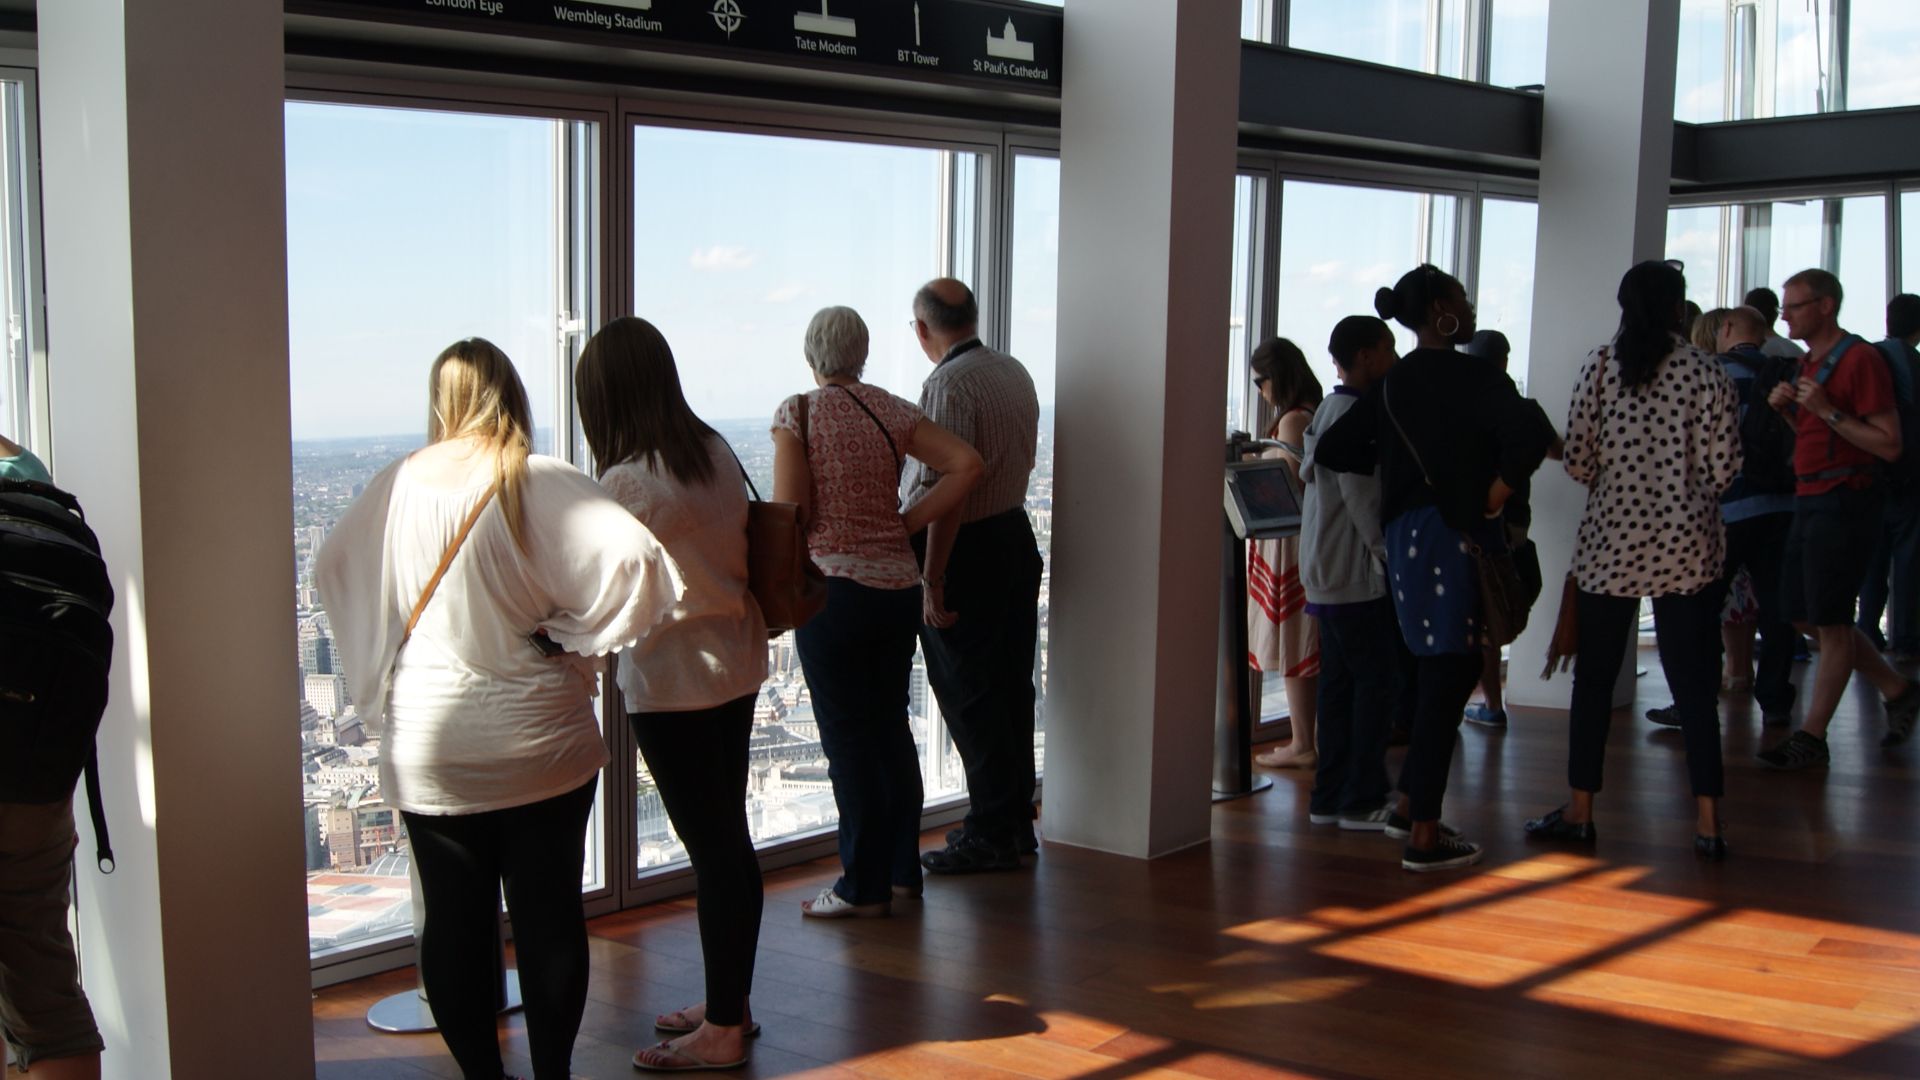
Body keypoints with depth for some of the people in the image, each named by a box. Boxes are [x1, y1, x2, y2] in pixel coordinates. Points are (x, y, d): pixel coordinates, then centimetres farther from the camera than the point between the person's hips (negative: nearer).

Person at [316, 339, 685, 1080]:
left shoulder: (398, 485, -1)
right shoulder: (544, 485, -12)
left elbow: (331, 567, 13)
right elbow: (632, 557, -22)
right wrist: (571, 632, -8)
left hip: (426, 750, 3)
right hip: (538, 741, -2)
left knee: (452, 921, 10)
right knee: (548, 917, 9)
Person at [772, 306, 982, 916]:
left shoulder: (797, 413, -7)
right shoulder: (893, 412, 7)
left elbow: (789, 514, -13)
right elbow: (967, 464, -4)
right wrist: (907, 524, 1)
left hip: (833, 585, -5)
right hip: (899, 584, 5)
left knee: (848, 736, 2)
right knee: (891, 727, 16)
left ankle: (864, 887, 8)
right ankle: (902, 870, 24)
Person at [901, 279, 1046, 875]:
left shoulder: (948, 384, -18)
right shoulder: (1015, 372, 9)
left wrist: (932, 580, -22)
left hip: (968, 550, -9)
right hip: (1017, 535, 9)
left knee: (968, 694, -1)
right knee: (1011, 686, 14)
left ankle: (992, 833, 5)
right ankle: (1016, 822, 23)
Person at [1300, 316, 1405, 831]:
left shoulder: (1328, 411, 15)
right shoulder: (1351, 415, -16)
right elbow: (1364, 498, -19)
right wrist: (1390, 554, -12)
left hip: (1329, 572, 10)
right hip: (1357, 575, -10)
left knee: (1341, 682, 11)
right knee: (1380, 679, -5)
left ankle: (1330, 796, 15)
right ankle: (1362, 800, -1)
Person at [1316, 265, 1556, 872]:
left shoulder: (1393, 383, 12)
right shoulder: (1467, 375, -11)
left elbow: (1332, 450, 14)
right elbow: (1530, 431, -27)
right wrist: (1496, 496, -14)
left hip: (1405, 534, 8)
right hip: (1452, 537, -8)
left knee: (1444, 674, 20)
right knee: (1447, 680, -3)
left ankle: (1411, 810, 27)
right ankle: (1424, 838, 0)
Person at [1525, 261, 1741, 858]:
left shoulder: (1599, 365, -3)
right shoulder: (1707, 373, -4)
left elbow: (1578, 460, -5)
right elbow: (1723, 468, -5)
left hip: (1609, 543, 0)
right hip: (1687, 546, 0)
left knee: (1594, 679, 10)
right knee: (1693, 683, 5)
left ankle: (1579, 811, 15)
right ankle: (1707, 821, 5)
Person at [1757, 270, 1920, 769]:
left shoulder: (1860, 359, -12)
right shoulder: (1810, 363, 16)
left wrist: (1828, 412, -21)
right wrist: (1787, 408, 7)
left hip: (1844, 501, -10)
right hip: (1809, 500, 10)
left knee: (1830, 621, -3)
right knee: (1805, 617, 13)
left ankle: (1811, 737, 5)